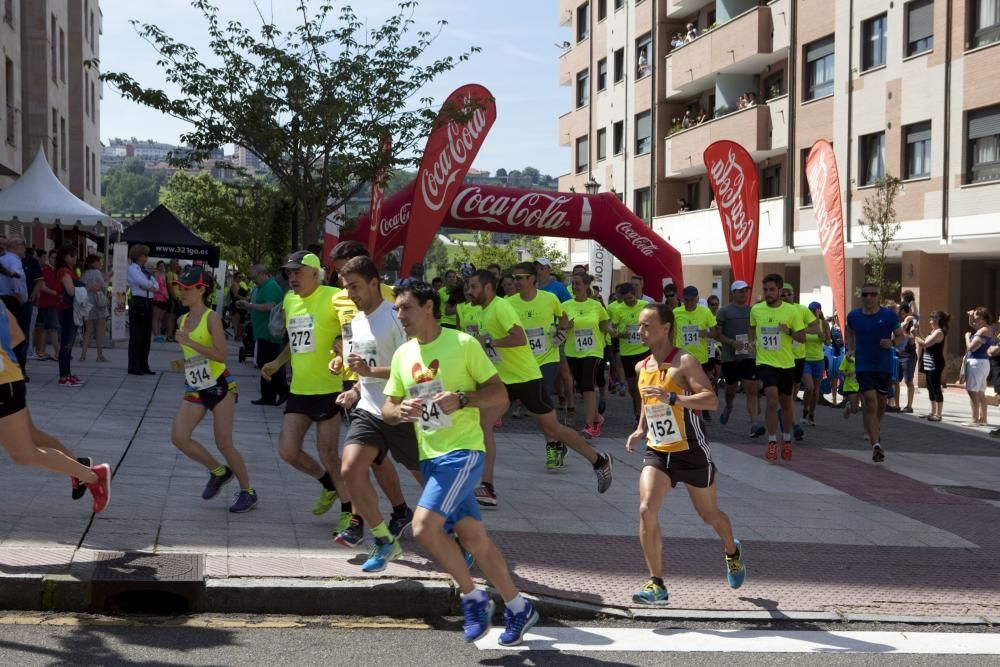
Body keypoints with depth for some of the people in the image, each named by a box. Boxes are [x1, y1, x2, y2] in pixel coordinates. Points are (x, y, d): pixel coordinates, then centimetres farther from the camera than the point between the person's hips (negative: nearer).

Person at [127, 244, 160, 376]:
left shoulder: (145, 271, 20)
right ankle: (134, 367, 0)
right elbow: (142, 282, -17)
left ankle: (143, 366, 14)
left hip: (148, 304, 7)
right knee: (136, 336, -4)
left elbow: (156, 286, 9)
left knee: (146, 336, 8)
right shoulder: (131, 269, -2)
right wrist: (152, 284, -1)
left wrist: (150, 285, -10)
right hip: (137, 304, -7)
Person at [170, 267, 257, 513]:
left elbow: (220, 354, -23)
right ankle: (218, 472, 13)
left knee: (223, 443, -4)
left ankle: (247, 491, 13)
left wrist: (189, 342, -25)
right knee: (179, 437, -9)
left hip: (220, 386, -7)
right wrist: (182, 364, 8)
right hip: (195, 389, 7)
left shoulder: (212, 318, -12)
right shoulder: (182, 320, 9)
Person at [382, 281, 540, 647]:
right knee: (473, 537, 10)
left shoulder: (463, 344, -8)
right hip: (429, 457, 7)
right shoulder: (402, 355, 10)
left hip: (462, 451, -7)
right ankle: (518, 608, 24)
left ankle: (472, 596, -1)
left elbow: (500, 396, -7)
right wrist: (401, 411, -8)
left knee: (423, 526, -20)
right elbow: (387, 408, 14)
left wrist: (462, 399, -22)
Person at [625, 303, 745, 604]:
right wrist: (640, 430, 9)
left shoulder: (684, 362, -16)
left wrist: (672, 398, -37)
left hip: (692, 453, -5)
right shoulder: (642, 367, 6)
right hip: (657, 453, 5)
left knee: (710, 515, 14)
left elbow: (712, 400, -27)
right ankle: (657, 585, -10)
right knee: (647, 511, -17)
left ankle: (732, 552, 48)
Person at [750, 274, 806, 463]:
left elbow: (802, 338, -4)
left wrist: (789, 331, -22)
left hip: (786, 364, 0)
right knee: (772, 401, -15)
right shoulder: (756, 310, -1)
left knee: (786, 402, 14)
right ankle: (772, 443, -5)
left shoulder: (792, 311, -8)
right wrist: (752, 342, 4)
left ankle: (786, 440, 33)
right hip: (765, 362, 0)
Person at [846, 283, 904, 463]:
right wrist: (850, 349, 5)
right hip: (864, 366, -1)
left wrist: (891, 343, -17)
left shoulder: (889, 316, -6)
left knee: (881, 403, 18)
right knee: (870, 404, -13)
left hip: (885, 366, 1)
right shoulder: (853, 316, 0)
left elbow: (900, 336, 4)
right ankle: (876, 445, -17)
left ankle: (876, 429, 47)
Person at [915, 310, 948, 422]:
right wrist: (918, 335, 12)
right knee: (931, 389, 14)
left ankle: (938, 414, -5)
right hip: (929, 365, 10)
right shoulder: (934, 332, 16)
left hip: (935, 365, -10)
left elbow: (925, 344, -20)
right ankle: (933, 412, 21)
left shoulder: (939, 332, -14)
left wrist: (915, 337, -9)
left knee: (936, 389, -7)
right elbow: (926, 343, 17)